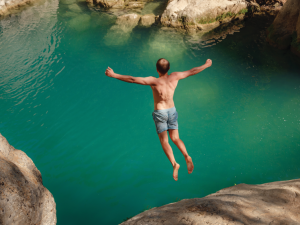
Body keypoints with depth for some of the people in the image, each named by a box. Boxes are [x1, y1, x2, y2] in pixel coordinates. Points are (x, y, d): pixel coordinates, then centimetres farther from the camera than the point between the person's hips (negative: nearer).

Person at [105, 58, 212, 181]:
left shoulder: (154, 81, -19)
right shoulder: (174, 77, -7)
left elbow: (133, 79, -24)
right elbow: (192, 71, 5)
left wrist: (114, 75, -19)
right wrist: (206, 65, 21)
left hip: (160, 112, -4)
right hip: (172, 111, 4)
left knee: (164, 141, 2)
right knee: (175, 138, 12)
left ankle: (174, 163, -16)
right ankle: (186, 156, -12)